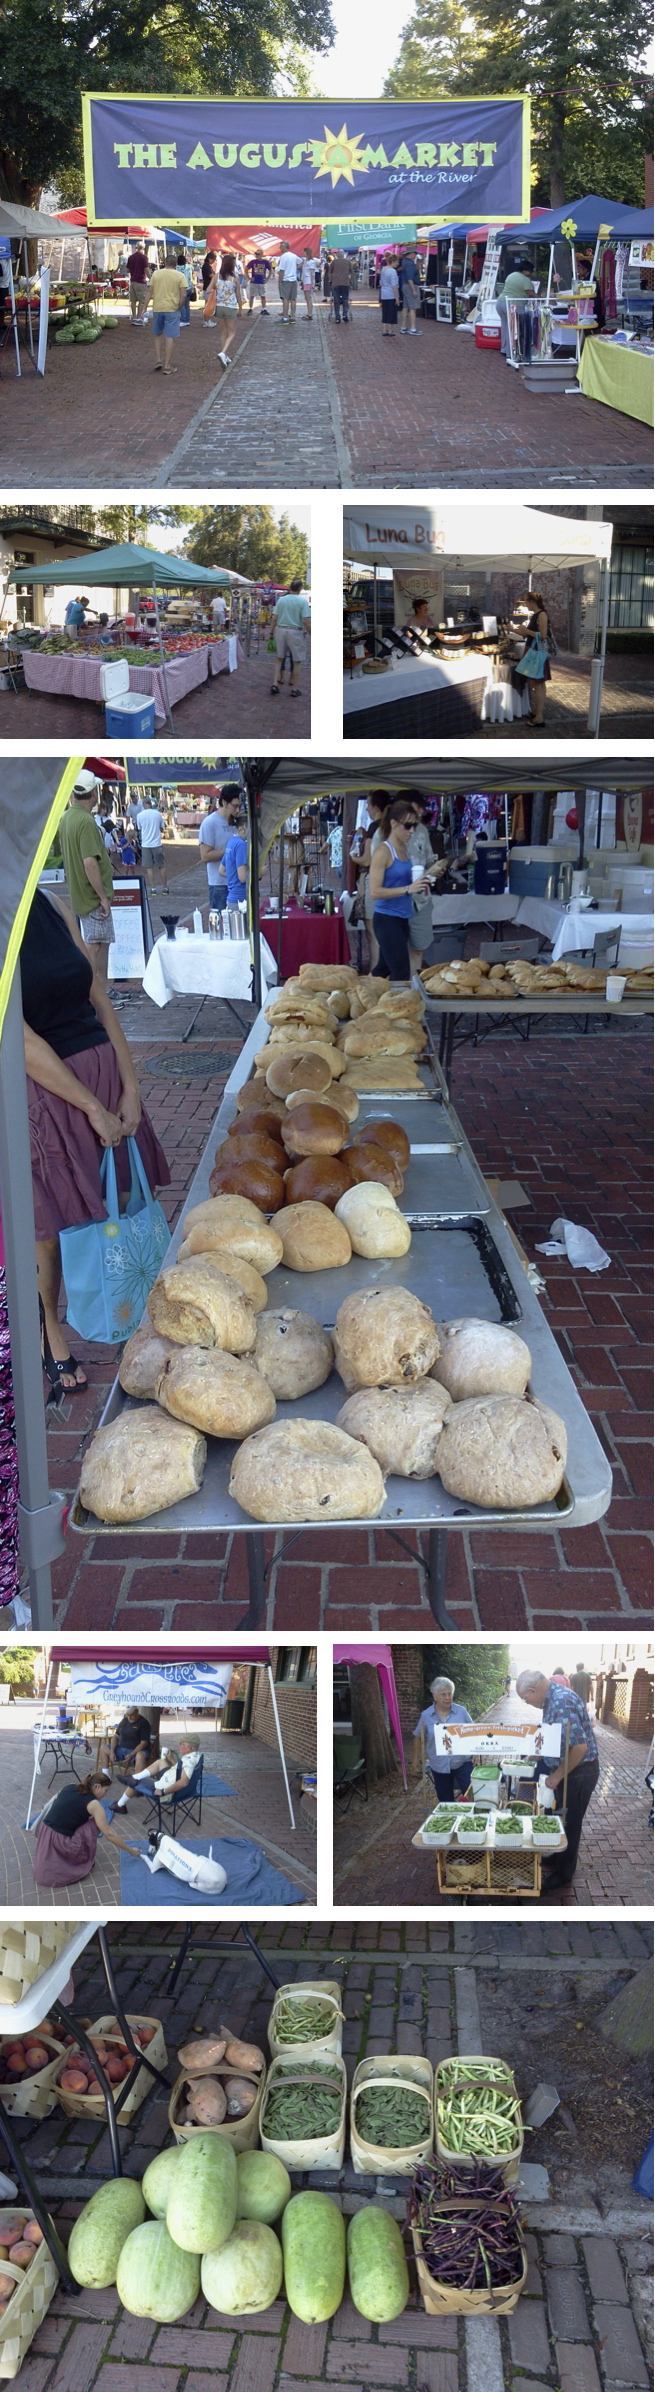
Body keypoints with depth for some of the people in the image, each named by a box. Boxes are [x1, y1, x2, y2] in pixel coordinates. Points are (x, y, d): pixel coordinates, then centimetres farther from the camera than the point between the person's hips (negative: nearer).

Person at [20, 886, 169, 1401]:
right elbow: (24, 1042, -18)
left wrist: (130, 1088, 0)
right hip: (42, 1089, -5)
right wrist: (92, 1108, -14)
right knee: (49, 1225, 7)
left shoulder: (52, 905, 2)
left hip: (103, 1073, 6)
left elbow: (100, 1001, 6)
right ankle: (53, 1341, 27)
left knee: (118, 1204, 11)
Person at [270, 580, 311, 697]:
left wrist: (273, 632, 13)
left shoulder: (281, 600, 3)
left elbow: (274, 618, 3)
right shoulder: (303, 601, -8)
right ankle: (294, 688, 11)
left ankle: (275, 683, 9)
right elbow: (306, 621, -14)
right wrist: (311, 635, -4)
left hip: (280, 630, 4)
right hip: (295, 632, -4)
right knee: (297, 661, 8)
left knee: (280, 658, 18)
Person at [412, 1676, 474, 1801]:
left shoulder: (461, 1711, -3)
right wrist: (416, 1758, 11)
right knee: (445, 1799, 12)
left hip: (461, 1762, -1)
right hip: (439, 1765, 1)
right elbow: (418, 1737, 8)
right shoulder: (426, 1715, -3)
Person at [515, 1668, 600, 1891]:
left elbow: (580, 1746, -32)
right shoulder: (552, 1698, 3)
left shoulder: (562, 1702, -29)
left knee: (569, 1823, 6)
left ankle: (563, 1874, 20)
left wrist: (557, 1776, -23)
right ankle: (559, 1859, 41)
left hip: (579, 1772, -9)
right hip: (569, 1769, 9)